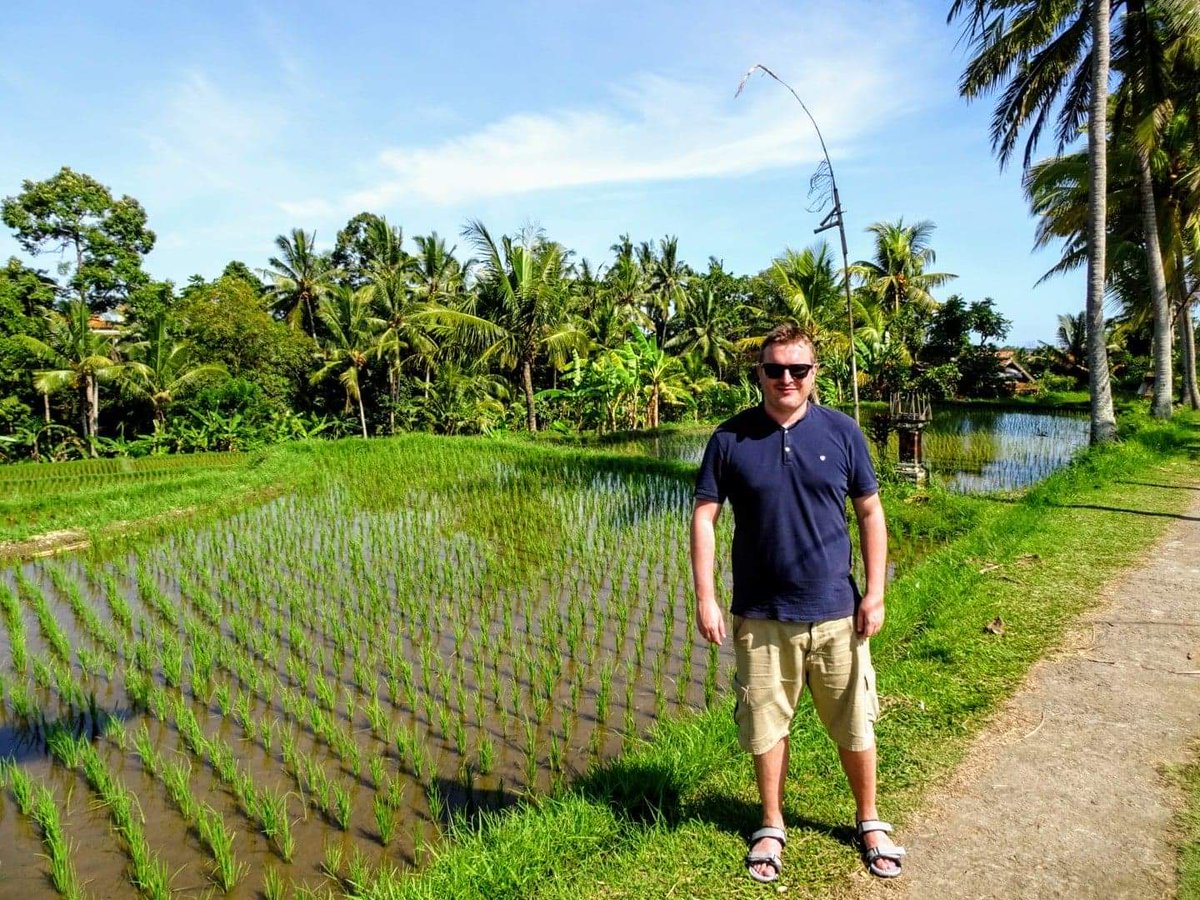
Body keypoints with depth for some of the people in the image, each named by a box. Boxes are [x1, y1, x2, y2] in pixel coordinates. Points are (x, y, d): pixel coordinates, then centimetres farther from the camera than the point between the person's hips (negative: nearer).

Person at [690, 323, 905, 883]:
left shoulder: (842, 432, -1)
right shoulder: (731, 438, -4)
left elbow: (870, 512, 4)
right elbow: (704, 517, -3)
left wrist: (875, 593, -2)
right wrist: (704, 598, -9)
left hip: (836, 610, 1)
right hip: (761, 615, 0)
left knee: (855, 724, 13)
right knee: (765, 725, 12)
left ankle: (870, 823, 37)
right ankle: (771, 828, 33)